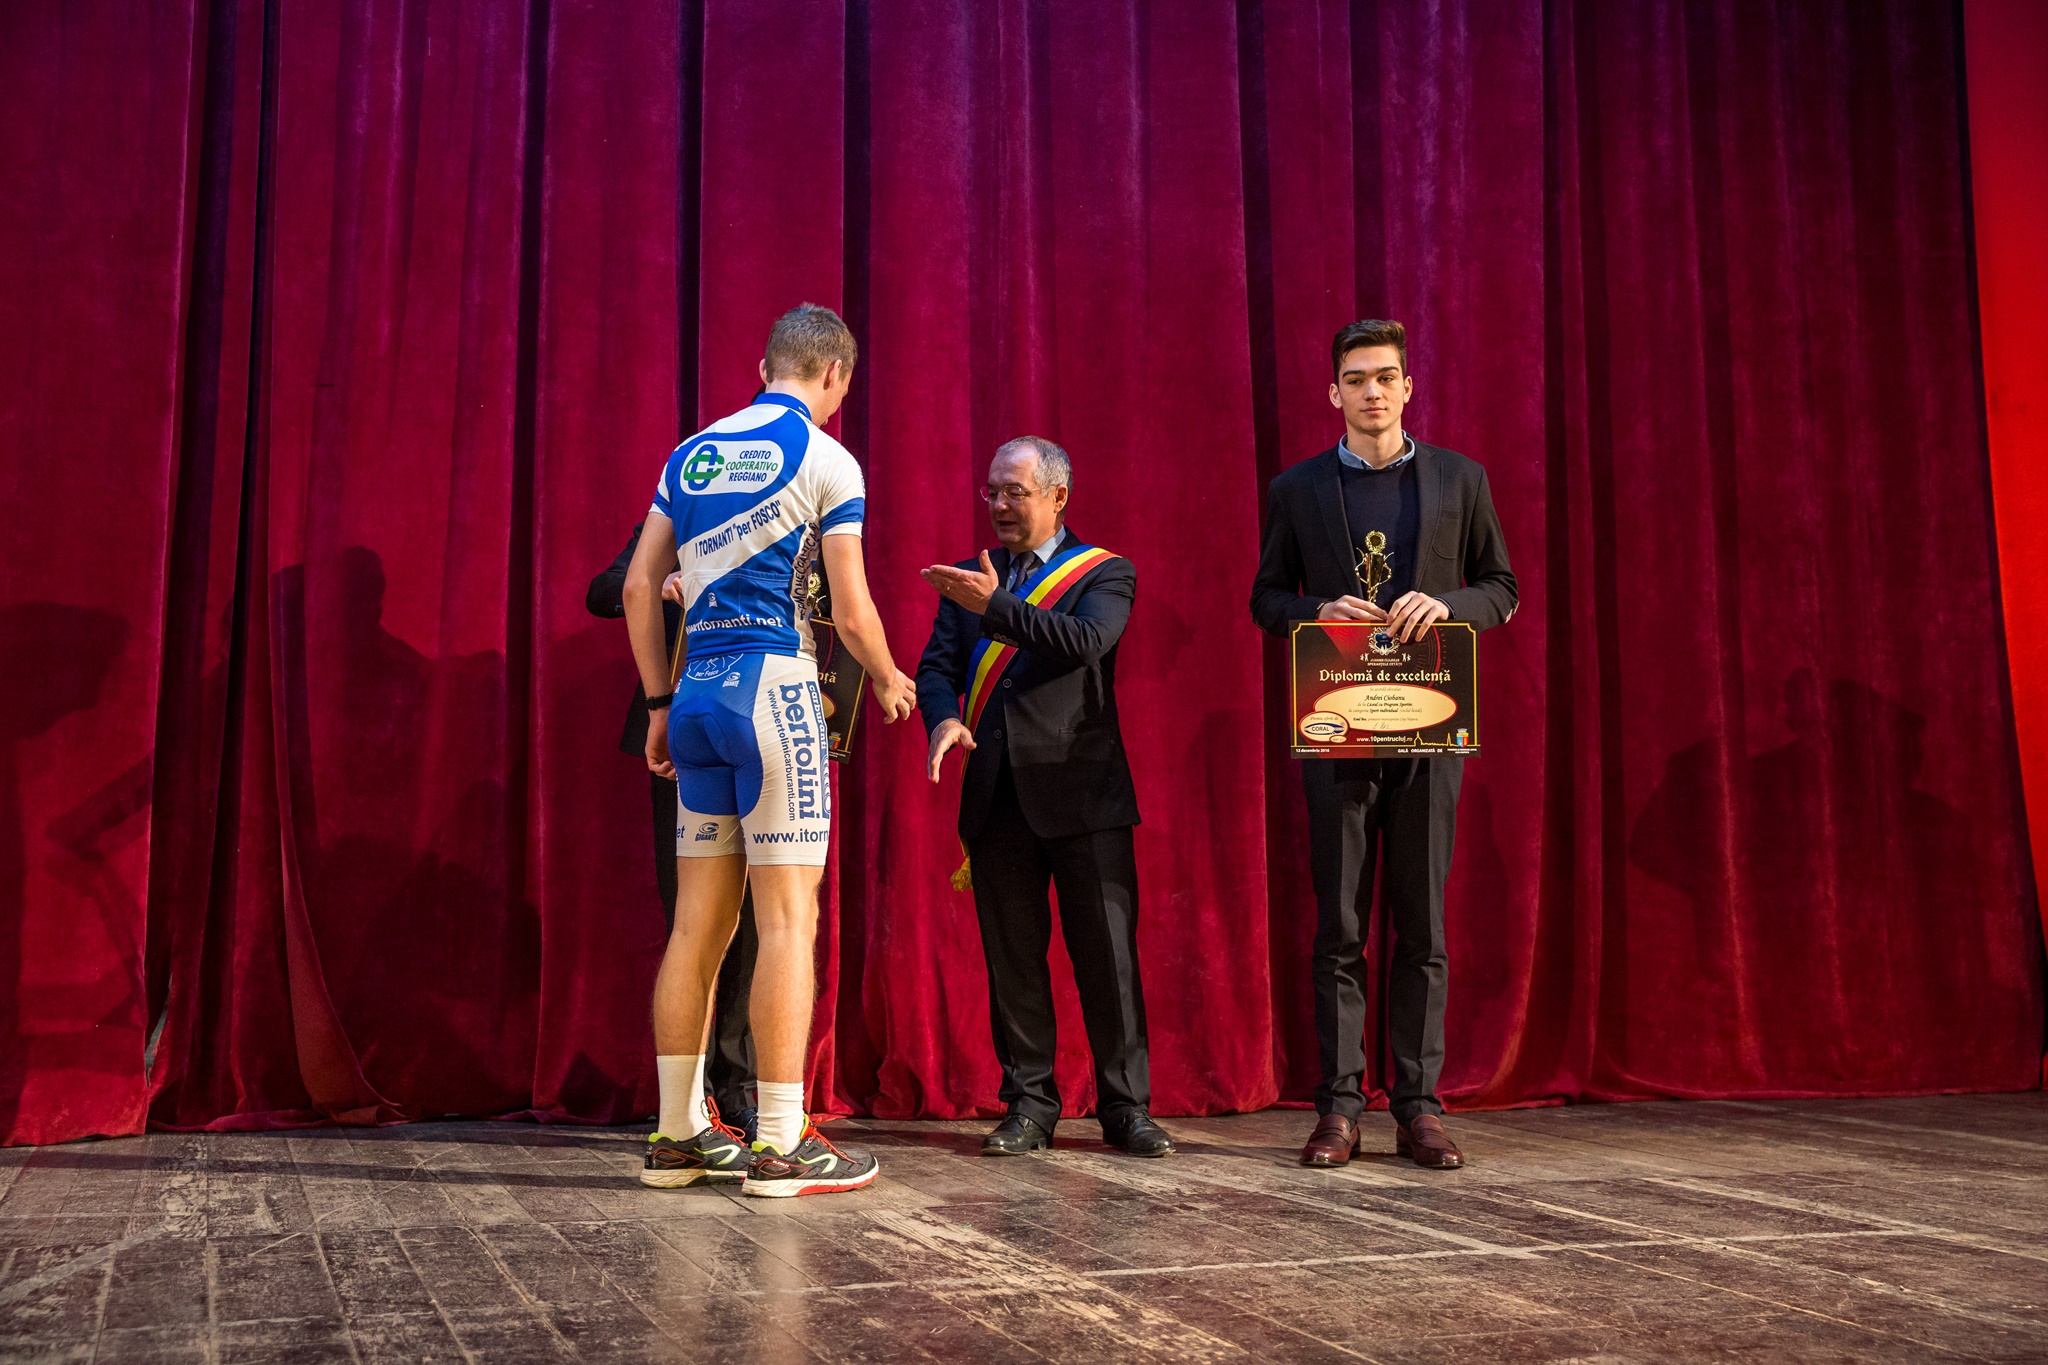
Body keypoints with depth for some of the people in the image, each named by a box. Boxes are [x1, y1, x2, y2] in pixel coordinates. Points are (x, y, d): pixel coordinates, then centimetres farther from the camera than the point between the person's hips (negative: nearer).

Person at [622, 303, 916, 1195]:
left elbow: (638, 588, 13)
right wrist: (888, 680, 13)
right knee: (786, 919, -4)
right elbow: (852, 613, -5)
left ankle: (679, 1135, 14)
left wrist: (660, 704, 17)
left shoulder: (691, 455, 16)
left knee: (697, 922, 9)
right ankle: (781, 1144, -3)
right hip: (774, 685, -6)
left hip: (698, 692, 6)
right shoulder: (825, 460, -2)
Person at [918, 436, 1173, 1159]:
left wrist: (995, 606, -20)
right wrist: (943, 717, -12)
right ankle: (1028, 1104, 15)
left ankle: (1125, 1105, 8)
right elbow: (937, 664, 9)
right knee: (1011, 956, 6)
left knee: (1107, 951, -2)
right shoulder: (968, 579, 17)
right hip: (997, 795, 4)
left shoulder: (1105, 573, 5)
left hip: (1081, 792, -3)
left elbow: (1085, 642, -14)